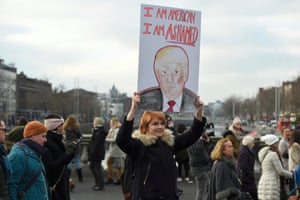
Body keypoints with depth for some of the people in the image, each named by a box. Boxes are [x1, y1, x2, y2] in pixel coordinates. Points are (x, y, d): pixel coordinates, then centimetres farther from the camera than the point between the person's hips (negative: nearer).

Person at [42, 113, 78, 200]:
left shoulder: (56, 141, 11)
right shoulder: (46, 143, -17)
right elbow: (50, 167, -22)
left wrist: (71, 152, 0)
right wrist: (67, 154, -22)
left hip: (62, 184, 9)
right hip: (53, 187, -9)